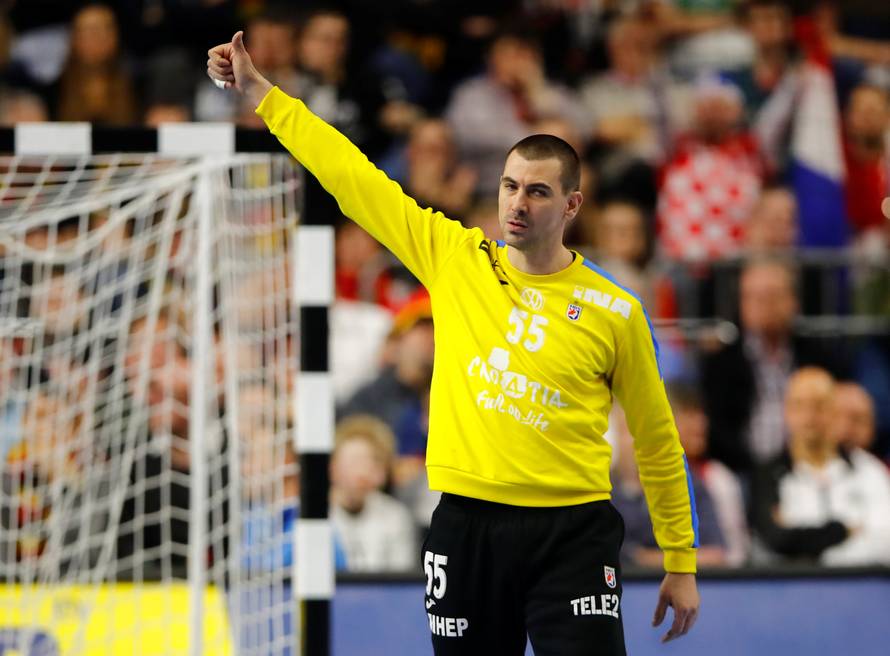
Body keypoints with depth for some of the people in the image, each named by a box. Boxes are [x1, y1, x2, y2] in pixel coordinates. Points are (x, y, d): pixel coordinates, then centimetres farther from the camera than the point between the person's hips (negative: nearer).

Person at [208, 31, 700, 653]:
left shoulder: (615, 311, 0)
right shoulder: (453, 257, 5)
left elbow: (658, 443, 8)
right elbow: (354, 177, 7)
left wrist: (682, 563, 9)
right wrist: (258, 90, 6)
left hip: (571, 532, -2)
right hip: (467, 525, 2)